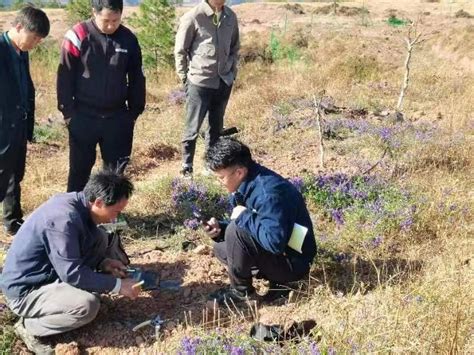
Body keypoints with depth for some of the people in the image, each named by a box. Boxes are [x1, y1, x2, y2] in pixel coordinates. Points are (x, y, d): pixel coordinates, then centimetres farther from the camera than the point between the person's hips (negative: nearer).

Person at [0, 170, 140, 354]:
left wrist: (102, 262, 0)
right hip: (25, 289, -9)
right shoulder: (64, 218, -30)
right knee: (88, 305, -29)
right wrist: (117, 285, -21)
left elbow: (79, 247, 14)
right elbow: (72, 273, -28)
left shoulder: (75, 202, -3)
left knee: (98, 239, 1)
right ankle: (30, 327, -5)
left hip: (47, 272, 9)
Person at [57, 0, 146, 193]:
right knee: (80, 169, 9)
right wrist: (68, 112, -7)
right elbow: (65, 78, -5)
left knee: (116, 169, 12)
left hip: (117, 117, 3)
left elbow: (136, 79, 9)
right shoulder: (78, 36, -9)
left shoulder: (129, 39, 0)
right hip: (83, 117, -2)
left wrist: (135, 111, 8)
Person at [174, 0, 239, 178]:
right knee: (192, 128, 4)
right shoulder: (193, 17, -12)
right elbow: (180, 51, -6)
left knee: (216, 128, 14)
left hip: (224, 82, 5)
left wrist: (232, 72, 10)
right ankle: (187, 167, 16)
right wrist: (185, 78, -4)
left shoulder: (231, 17, 2)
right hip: (199, 83, -5)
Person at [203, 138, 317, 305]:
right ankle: (278, 280, 8)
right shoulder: (247, 185, 1)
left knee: (236, 231, -25)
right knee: (221, 248, 16)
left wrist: (244, 216, -24)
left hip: (293, 262, -10)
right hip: (274, 252, 10)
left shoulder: (267, 191, -29)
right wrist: (220, 229, -7)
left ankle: (241, 292, -4)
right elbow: (247, 227, 13)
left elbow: (275, 241, -37)